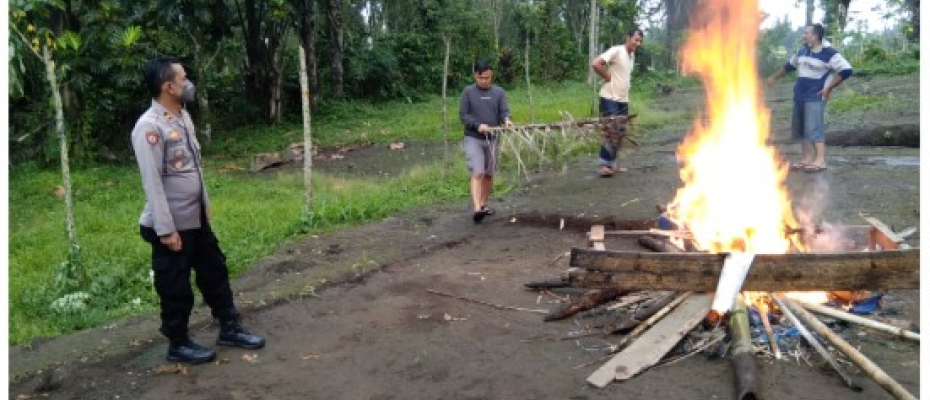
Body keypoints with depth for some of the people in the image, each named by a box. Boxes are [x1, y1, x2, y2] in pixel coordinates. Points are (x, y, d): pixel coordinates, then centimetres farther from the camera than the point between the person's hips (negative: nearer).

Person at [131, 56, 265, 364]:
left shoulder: (183, 116, 7)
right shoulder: (150, 127, -21)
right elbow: (152, 183, -22)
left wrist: (205, 204, 18)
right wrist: (166, 229, -21)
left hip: (196, 218, 9)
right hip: (173, 225, -9)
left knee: (215, 272, 17)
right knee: (176, 287, 7)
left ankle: (229, 329, 31)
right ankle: (178, 344, 25)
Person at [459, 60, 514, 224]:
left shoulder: (499, 92, 6)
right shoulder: (468, 92, -1)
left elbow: (504, 111, -2)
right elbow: (463, 115, -4)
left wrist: (506, 120, -26)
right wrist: (478, 125, -20)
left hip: (492, 139, 3)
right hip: (473, 139, -3)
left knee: (489, 174, 12)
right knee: (477, 173, -14)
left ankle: (483, 204, 28)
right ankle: (477, 209, -21)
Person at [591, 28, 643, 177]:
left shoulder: (632, 55, 14)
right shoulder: (616, 50, -12)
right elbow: (595, 64, -24)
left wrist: (625, 90, 14)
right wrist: (608, 77, -15)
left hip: (623, 100, 9)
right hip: (610, 98, -9)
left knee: (619, 133, 10)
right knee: (610, 132, -9)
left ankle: (612, 164, 18)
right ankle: (603, 165, -4)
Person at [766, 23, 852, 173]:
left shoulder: (829, 53, -10)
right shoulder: (803, 51, 13)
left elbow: (846, 70, -14)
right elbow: (789, 65, 29)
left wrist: (828, 88, -15)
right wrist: (773, 77, 33)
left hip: (815, 97, -8)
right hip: (799, 97, 8)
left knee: (813, 128, -16)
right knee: (799, 129, 8)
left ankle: (820, 160, -17)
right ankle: (807, 158, 15)